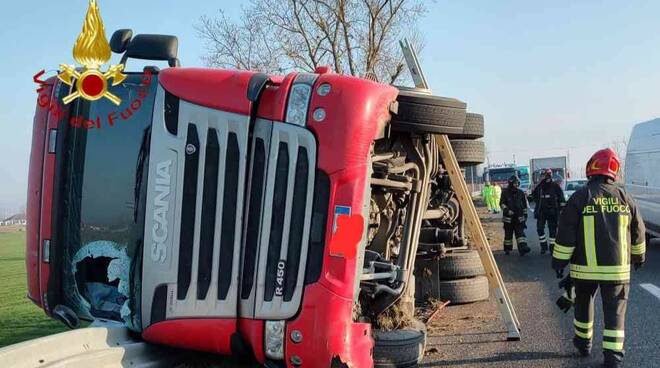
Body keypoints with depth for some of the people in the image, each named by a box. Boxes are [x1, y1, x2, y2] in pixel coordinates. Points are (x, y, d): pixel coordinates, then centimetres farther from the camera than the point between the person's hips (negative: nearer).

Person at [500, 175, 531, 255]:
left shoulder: (521, 193, 7)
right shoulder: (505, 192, -2)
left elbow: (524, 205, 14)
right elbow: (502, 203, -4)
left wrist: (525, 215, 13)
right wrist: (506, 210, -20)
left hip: (519, 218, 2)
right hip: (508, 218, -1)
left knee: (520, 233, -9)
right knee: (508, 234, 8)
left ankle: (522, 248, -18)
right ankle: (507, 249, 20)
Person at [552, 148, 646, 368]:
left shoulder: (579, 197, -8)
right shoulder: (623, 197, 2)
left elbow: (566, 234, -9)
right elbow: (638, 232, 13)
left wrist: (559, 261, -1)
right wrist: (639, 256, 28)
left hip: (586, 267, -1)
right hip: (617, 268, 1)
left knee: (584, 303, 19)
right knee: (615, 311, 6)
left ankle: (583, 342, 33)